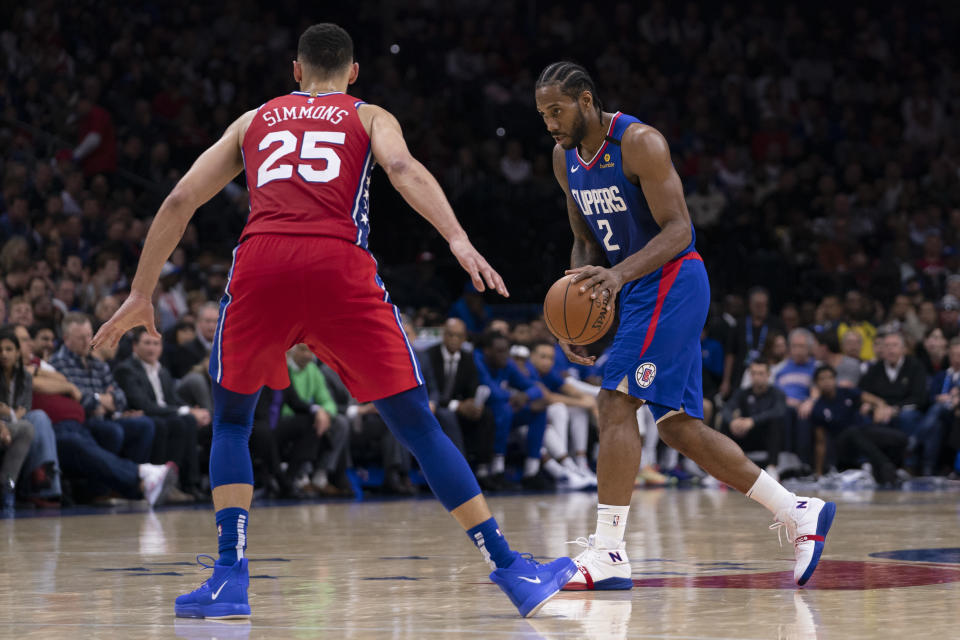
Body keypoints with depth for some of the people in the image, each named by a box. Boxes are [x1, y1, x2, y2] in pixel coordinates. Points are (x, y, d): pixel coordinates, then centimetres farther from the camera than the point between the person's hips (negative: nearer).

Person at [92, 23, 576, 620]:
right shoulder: (370, 117, 24)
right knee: (417, 424, 5)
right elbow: (404, 169, 0)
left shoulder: (255, 120, 31)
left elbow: (179, 201, 25)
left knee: (232, 420, 22)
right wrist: (459, 240, -12)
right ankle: (510, 569, 3)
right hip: (340, 263, -1)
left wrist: (141, 295, 31)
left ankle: (230, 577, 6)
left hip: (260, 260, 1)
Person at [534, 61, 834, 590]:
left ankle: (607, 552, -17)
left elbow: (677, 230, -21)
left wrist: (619, 274, -36)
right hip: (639, 290, 9)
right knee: (678, 426, 8)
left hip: (671, 282, -9)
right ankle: (798, 513, 15)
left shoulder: (639, 143, -17)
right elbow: (586, 241, 16)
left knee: (616, 402, -18)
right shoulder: (565, 158, 8)